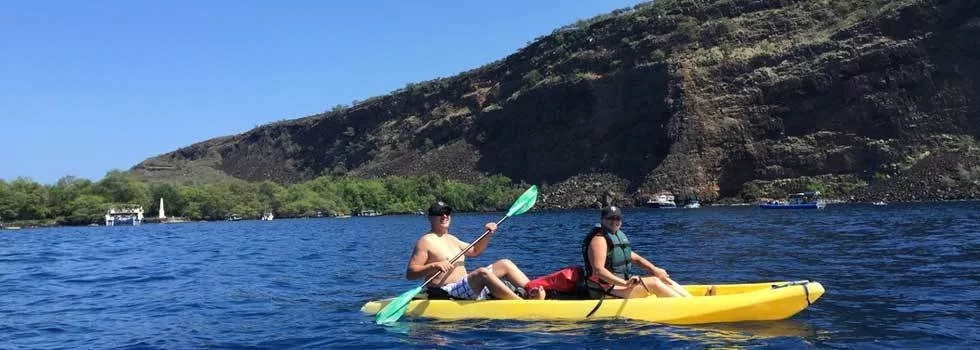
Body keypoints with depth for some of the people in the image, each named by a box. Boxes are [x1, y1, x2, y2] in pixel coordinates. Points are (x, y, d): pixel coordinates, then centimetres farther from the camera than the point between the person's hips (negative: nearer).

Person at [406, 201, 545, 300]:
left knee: (504, 264, 5)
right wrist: (434, 266, -25)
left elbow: (474, 251, 32)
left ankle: (533, 292, -13)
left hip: (467, 289, 10)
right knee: (483, 273, -33)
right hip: (447, 293, -10)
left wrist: (488, 235, 16)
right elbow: (410, 273, -11)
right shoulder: (426, 241, -6)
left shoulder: (451, 239, 21)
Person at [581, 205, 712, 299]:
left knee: (663, 278, 1)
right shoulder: (599, 239, -13)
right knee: (653, 282, -20)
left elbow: (635, 258, 17)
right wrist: (624, 283, -33)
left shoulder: (618, 237, 19)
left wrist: (654, 270, -1)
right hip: (606, 289, -10)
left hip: (620, 283, 10)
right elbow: (598, 270, -25)